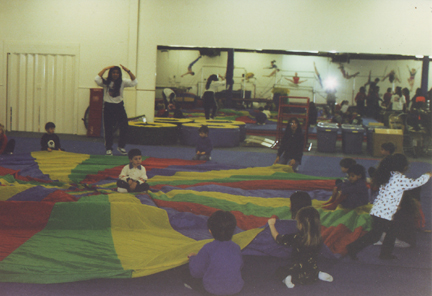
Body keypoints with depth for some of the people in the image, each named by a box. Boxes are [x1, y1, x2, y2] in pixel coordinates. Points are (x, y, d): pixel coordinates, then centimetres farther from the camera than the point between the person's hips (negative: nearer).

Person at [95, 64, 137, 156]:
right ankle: (108, 148, 15)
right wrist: (105, 69, -22)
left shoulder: (122, 82, 2)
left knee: (124, 127, -1)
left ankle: (121, 146, 18)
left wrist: (128, 71, -20)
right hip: (108, 106, -2)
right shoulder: (106, 82, -4)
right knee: (108, 129, 2)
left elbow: (134, 82, -9)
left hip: (119, 106, 3)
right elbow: (97, 79, -22)